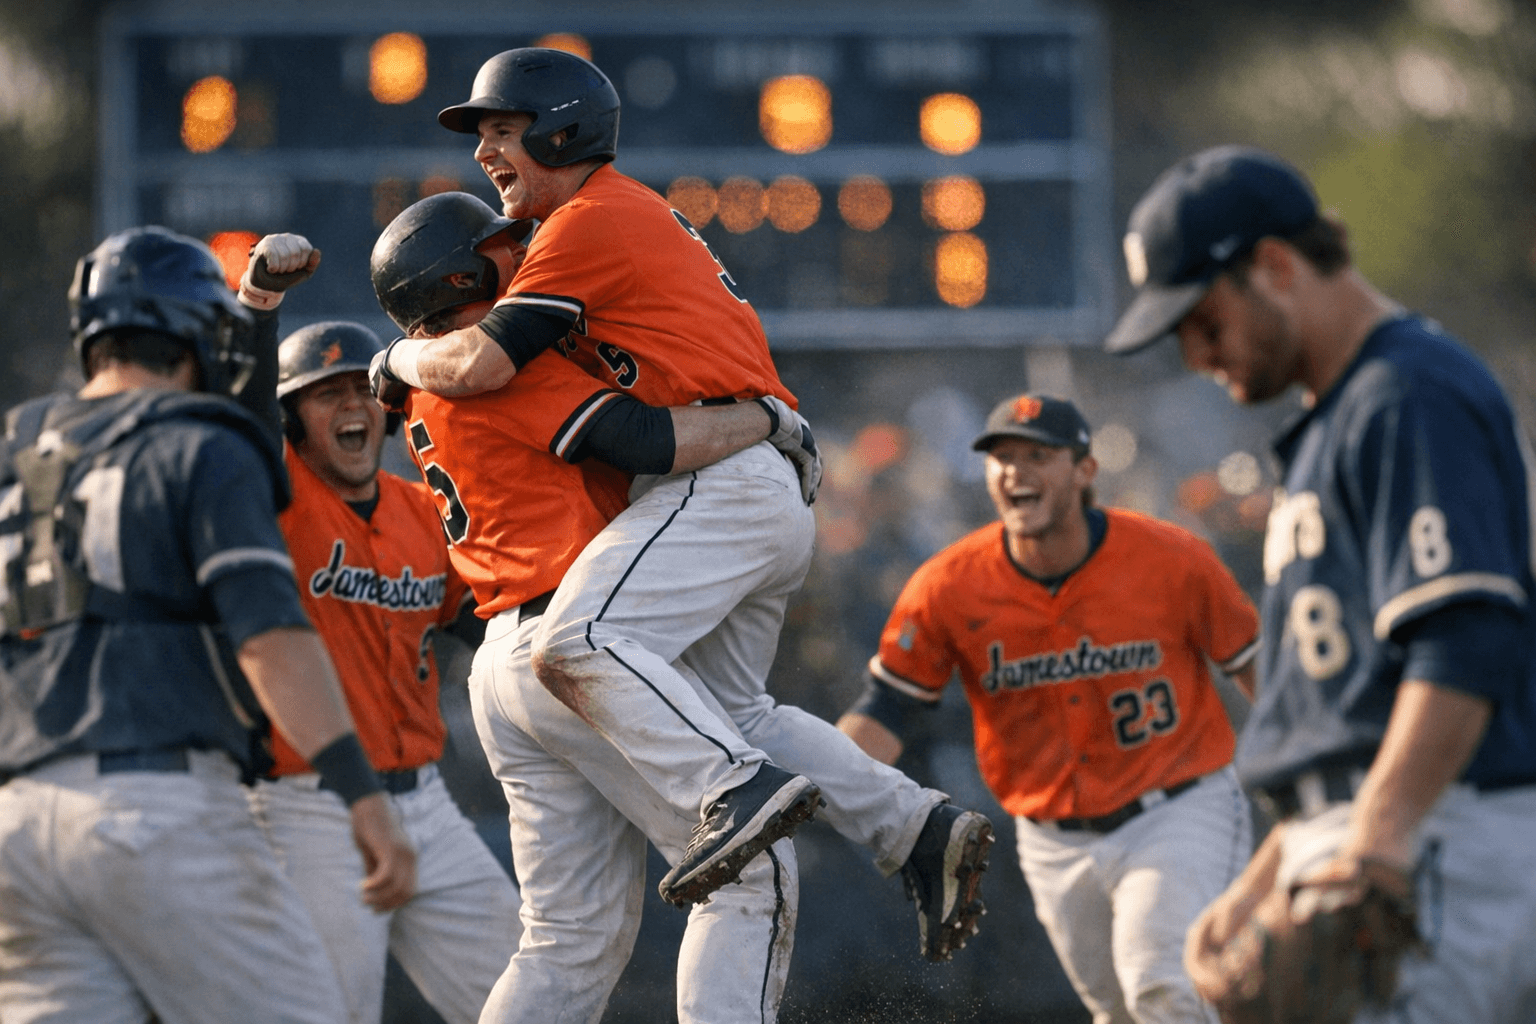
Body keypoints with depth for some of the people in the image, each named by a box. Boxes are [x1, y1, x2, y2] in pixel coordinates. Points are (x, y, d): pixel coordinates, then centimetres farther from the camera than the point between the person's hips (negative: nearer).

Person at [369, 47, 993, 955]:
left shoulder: (591, 223, -4)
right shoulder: (639, 216, 27)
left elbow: (480, 366, -11)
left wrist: (401, 359, 9)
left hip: (725, 479, -11)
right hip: (781, 503, 11)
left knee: (577, 646, -25)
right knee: (728, 709, 18)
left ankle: (737, 793, -39)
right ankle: (920, 827, 10)